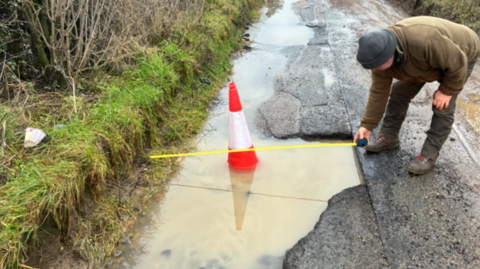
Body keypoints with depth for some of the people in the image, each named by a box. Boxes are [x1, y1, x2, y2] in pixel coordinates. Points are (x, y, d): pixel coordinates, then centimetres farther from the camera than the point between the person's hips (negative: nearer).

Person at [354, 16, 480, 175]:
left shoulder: (425, 41, -47)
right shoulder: (381, 54, -24)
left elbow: (457, 63, -31)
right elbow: (379, 91, -15)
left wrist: (446, 91, -20)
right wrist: (367, 125, -13)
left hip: (461, 56, -5)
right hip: (427, 59, 6)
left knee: (443, 106, -9)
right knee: (400, 92, 1)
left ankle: (429, 155, 3)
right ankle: (388, 137, 15)